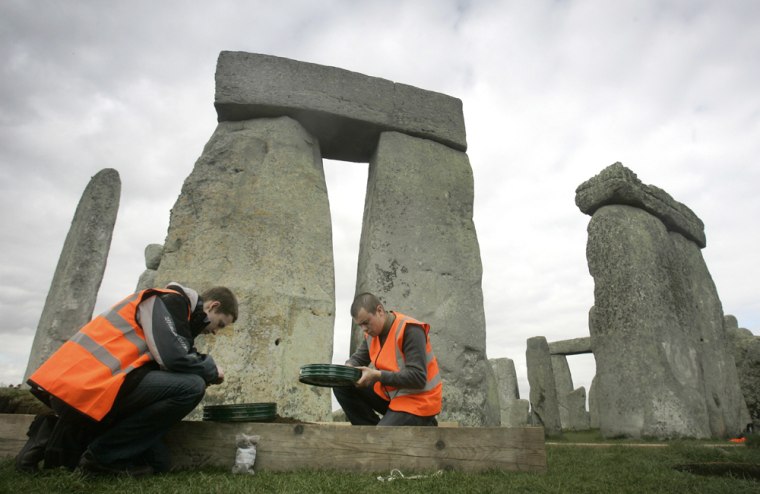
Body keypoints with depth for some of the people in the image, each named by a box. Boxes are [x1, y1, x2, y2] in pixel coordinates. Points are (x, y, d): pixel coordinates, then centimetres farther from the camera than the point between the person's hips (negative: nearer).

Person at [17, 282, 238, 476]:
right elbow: (173, 358, -20)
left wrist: (204, 372, 15)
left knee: (157, 461, 7)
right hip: (87, 385, -10)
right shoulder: (171, 300, -7)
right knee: (191, 386, -20)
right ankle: (101, 454, -9)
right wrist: (211, 369, -2)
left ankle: (64, 441, 11)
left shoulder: (171, 307, 23)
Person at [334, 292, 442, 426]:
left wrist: (377, 375, -31)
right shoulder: (373, 330, -1)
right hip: (389, 394, 7)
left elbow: (418, 378, -28)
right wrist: (347, 368, -13)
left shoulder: (409, 330, -23)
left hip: (417, 402, -7)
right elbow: (359, 358, 11)